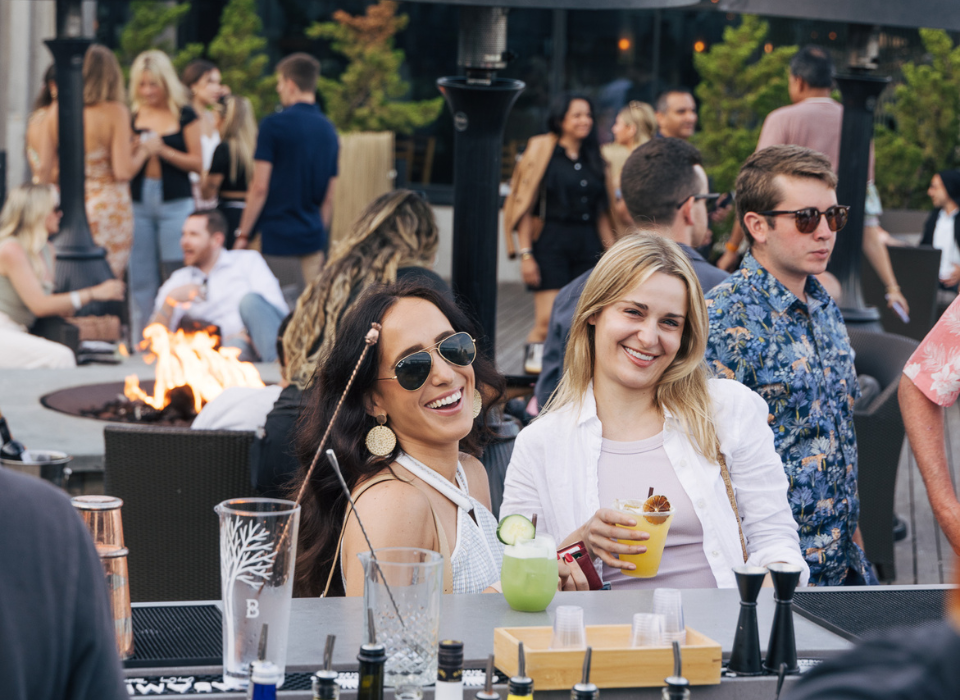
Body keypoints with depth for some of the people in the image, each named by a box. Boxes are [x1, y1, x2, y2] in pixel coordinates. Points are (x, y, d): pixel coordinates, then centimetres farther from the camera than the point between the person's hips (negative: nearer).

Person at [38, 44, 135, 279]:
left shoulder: (57, 112, 2)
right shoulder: (115, 112, -11)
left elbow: (45, 168, 5)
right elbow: (123, 171, -16)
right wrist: (137, 152, 3)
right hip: (109, 206, -4)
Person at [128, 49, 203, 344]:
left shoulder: (184, 115, 1)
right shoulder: (132, 117, 9)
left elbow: (197, 163, -2)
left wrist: (162, 150, -12)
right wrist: (140, 152, -8)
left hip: (175, 205, -3)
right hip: (139, 205, 3)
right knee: (141, 278, 4)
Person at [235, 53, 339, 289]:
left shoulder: (274, 125, -9)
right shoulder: (329, 130, 10)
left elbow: (260, 188, -10)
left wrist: (243, 234, -4)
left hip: (276, 237, -6)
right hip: (312, 238, 6)